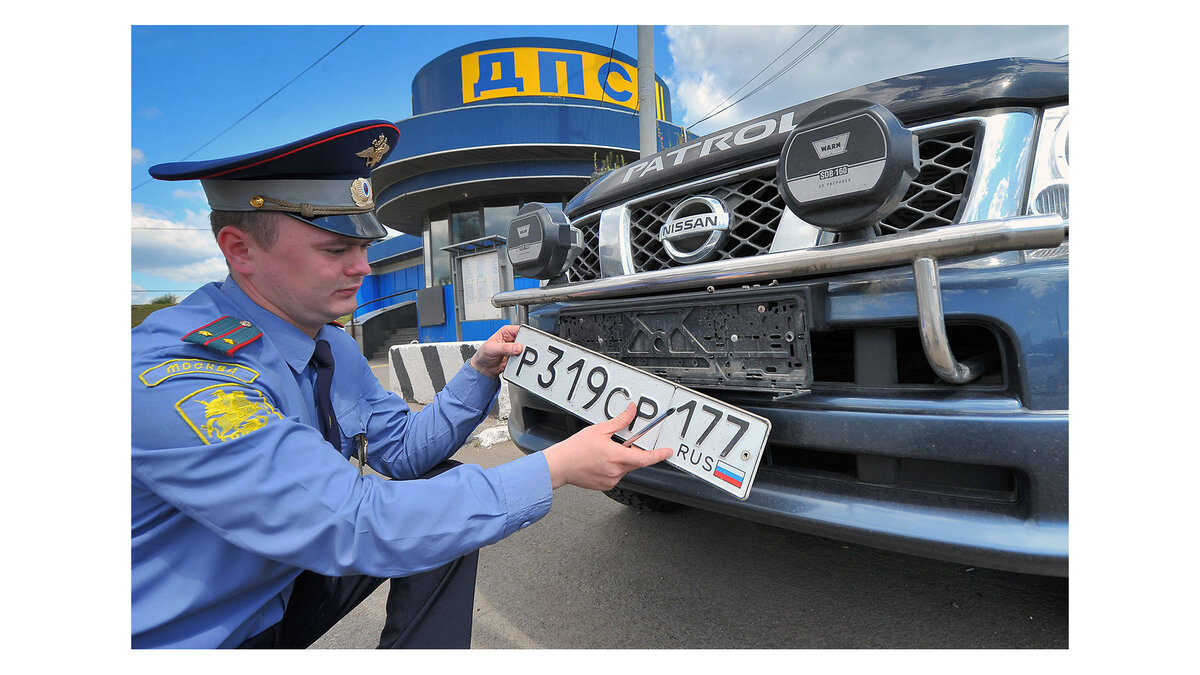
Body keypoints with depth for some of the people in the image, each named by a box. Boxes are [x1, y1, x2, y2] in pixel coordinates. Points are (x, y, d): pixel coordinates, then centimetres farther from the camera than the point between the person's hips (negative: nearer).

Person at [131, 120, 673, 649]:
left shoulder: (334, 349, -3)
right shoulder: (172, 380, -31)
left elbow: (403, 449, 2)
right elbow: (352, 526, -36)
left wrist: (481, 371, -14)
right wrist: (556, 469, -36)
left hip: (285, 586, 8)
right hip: (187, 635, -7)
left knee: (444, 486, -3)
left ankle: (411, 655, 10)